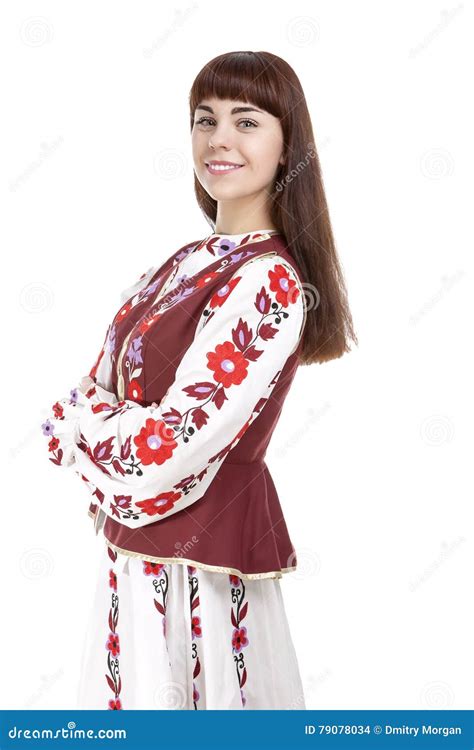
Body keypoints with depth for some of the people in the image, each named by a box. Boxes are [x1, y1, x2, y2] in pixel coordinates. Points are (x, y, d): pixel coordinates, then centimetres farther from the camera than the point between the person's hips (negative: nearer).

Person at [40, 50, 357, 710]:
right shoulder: (192, 261, 7)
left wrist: (74, 420, -8)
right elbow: (107, 382, 7)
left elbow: (171, 449, -25)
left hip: (194, 555, -8)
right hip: (140, 539, 8)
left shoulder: (270, 284, -20)